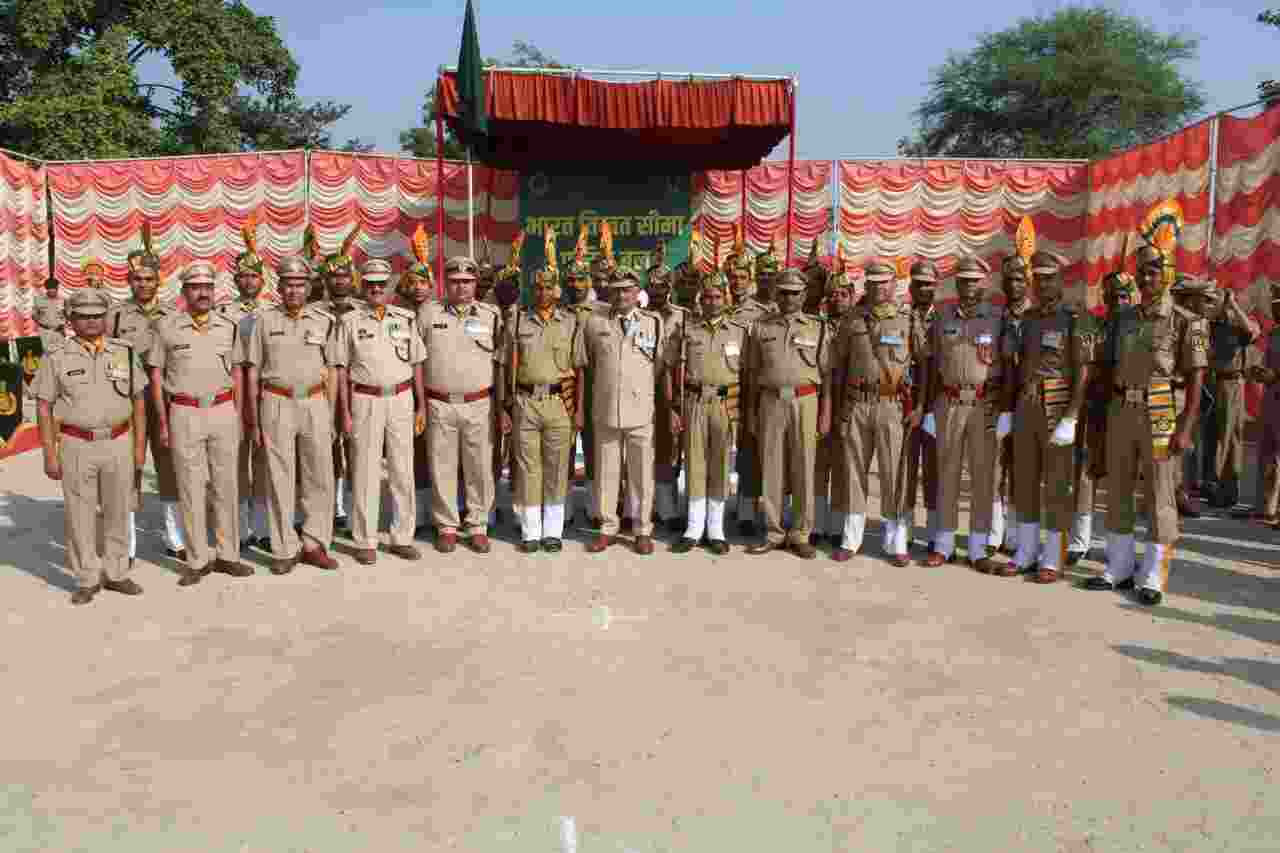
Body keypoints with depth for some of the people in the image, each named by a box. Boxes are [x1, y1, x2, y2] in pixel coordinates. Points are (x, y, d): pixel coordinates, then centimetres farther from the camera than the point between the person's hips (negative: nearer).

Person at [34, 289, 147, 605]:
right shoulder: (57, 359, -2)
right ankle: (87, 579, 17)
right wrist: (50, 454, -5)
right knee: (80, 516, 5)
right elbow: (44, 408, 0)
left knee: (117, 513, 10)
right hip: (77, 447, -1)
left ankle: (115, 573, 23)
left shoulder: (125, 353, 3)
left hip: (118, 444, 2)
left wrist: (140, 445, 2)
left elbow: (138, 401, 7)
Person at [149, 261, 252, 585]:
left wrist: (237, 414, 6)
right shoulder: (166, 327, -2)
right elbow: (156, 375, 1)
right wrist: (163, 422, -3)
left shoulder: (228, 326, 6)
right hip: (184, 414, -2)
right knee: (190, 488, 3)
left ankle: (227, 554, 17)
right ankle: (198, 559, 12)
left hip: (223, 411, 2)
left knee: (226, 484, 7)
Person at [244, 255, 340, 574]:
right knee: (279, 479, 4)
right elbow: (252, 372, 4)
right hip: (276, 405, -1)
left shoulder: (324, 320, 5)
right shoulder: (265, 319, 3)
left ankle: (314, 544, 16)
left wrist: (331, 415, 3)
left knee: (319, 478, 4)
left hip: (315, 404, 1)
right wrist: (253, 421, 1)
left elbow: (330, 371, 8)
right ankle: (284, 549, 13)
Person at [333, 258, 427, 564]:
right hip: (365, 401, -2)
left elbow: (416, 364, 9)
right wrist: (345, 413, -5)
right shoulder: (350, 321, 1)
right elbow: (341, 369, 0)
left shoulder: (405, 319, 7)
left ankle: (402, 538, 16)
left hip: (401, 399, 2)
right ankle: (365, 542, 10)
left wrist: (421, 406, 5)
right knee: (365, 472, 2)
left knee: (403, 471, 6)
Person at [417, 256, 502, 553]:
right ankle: (446, 527, 19)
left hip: (479, 404, 0)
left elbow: (500, 362, 6)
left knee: (480, 468, 5)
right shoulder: (428, 312, 3)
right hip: (439, 404, 0)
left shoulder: (491, 315, 3)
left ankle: (478, 526, 18)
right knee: (442, 468, 7)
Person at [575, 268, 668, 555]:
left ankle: (643, 530, 17)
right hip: (604, 410, 1)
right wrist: (579, 408, 6)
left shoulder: (654, 323, 3)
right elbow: (582, 367, 8)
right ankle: (607, 528, 21)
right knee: (606, 471, 9)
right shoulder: (593, 322, 4)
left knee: (641, 473, 5)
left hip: (642, 411, -1)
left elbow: (662, 369, 4)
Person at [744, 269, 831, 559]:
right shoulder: (762, 326, 9)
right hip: (770, 401, 1)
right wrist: (750, 411, 5)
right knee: (770, 468, 4)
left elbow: (826, 373, 3)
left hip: (805, 401, -1)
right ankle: (774, 533, 14)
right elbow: (753, 371, 10)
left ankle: (801, 534, 12)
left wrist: (826, 413, -3)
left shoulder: (817, 328, 5)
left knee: (803, 468, 2)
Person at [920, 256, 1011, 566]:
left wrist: (1006, 411, -8)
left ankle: (978, 548, 10)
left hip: (986, 405, -2)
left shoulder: (998, 318, 0)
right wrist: (930, 409, 4)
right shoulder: (943, 317, 7)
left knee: (982, 475, 2)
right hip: (949, 404, 2)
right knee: (947, 473, 5)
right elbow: (934, 366, 9)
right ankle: (943, 544, 13)